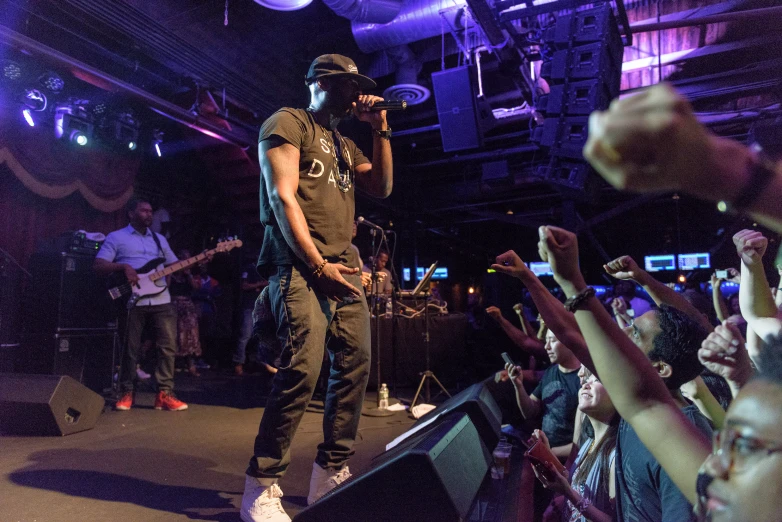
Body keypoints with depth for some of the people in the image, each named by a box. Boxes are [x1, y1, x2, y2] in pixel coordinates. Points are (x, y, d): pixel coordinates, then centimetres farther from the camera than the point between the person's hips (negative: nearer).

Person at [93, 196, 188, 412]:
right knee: (130, 349, 3)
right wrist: (124, 266, -17)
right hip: (132, 301, -3)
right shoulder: (116, 237, 6)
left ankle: (165, 393, 5)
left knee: (168, 346, -2)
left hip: (161, 300, 4)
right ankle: (126, 393, 19)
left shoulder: (159, 239, 20)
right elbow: (98, 265, -1)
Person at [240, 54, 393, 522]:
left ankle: (331, 477, 14)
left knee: (355, 366, 2)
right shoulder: (288, 122, 5)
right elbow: (283, 198, -7)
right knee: (303, 368, -18)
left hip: (344, 262, 8)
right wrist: (317, 265, -15)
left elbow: (382, 187, 20)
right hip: (300, 262, -8)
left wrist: (380, 129, 13)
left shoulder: (345, 144, 28)